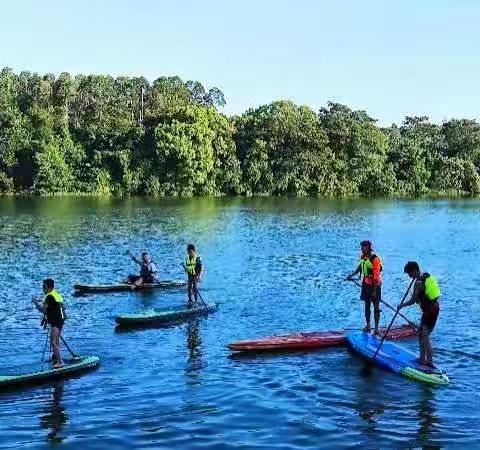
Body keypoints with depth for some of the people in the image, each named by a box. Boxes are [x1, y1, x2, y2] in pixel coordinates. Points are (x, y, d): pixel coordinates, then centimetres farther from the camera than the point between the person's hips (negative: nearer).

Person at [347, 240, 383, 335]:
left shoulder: (375, 259, -20)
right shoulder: (363, 257, 3)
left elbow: (376, 276, -21)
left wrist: (374, 290, -21)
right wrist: (352, 275, 16)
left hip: (374, 285, -7)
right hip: (366, 284, 7)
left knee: (376, 306, 0)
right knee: (367, 305, 12)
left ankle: (376, 328, 4)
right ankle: (368, 325, 22)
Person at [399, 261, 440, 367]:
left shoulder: (418, 283, -19)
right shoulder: (427, 276, 7)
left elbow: (412, 301, -18)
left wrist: (401, 306, -5)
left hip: (430, 310, -10)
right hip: (434, 307, 10)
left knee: (425, 336, -5)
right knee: (421, 333, 17)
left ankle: (429, 362, -5)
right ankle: (422, 358, 25)